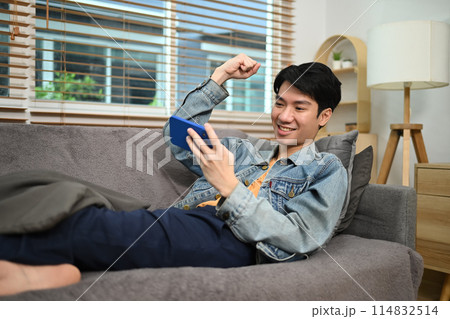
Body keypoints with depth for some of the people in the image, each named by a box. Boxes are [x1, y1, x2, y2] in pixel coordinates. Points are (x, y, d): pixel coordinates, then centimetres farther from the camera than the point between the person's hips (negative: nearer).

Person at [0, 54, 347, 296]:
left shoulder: (327, 170, 13)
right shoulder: (244, 150, 30)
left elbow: (298, 238, -4)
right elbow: (178, 136, 26)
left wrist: (230, 188, -16)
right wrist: (221, 76, 21)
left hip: (229, 241, -6)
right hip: (178, 224, 6)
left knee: (87, 224, -28)